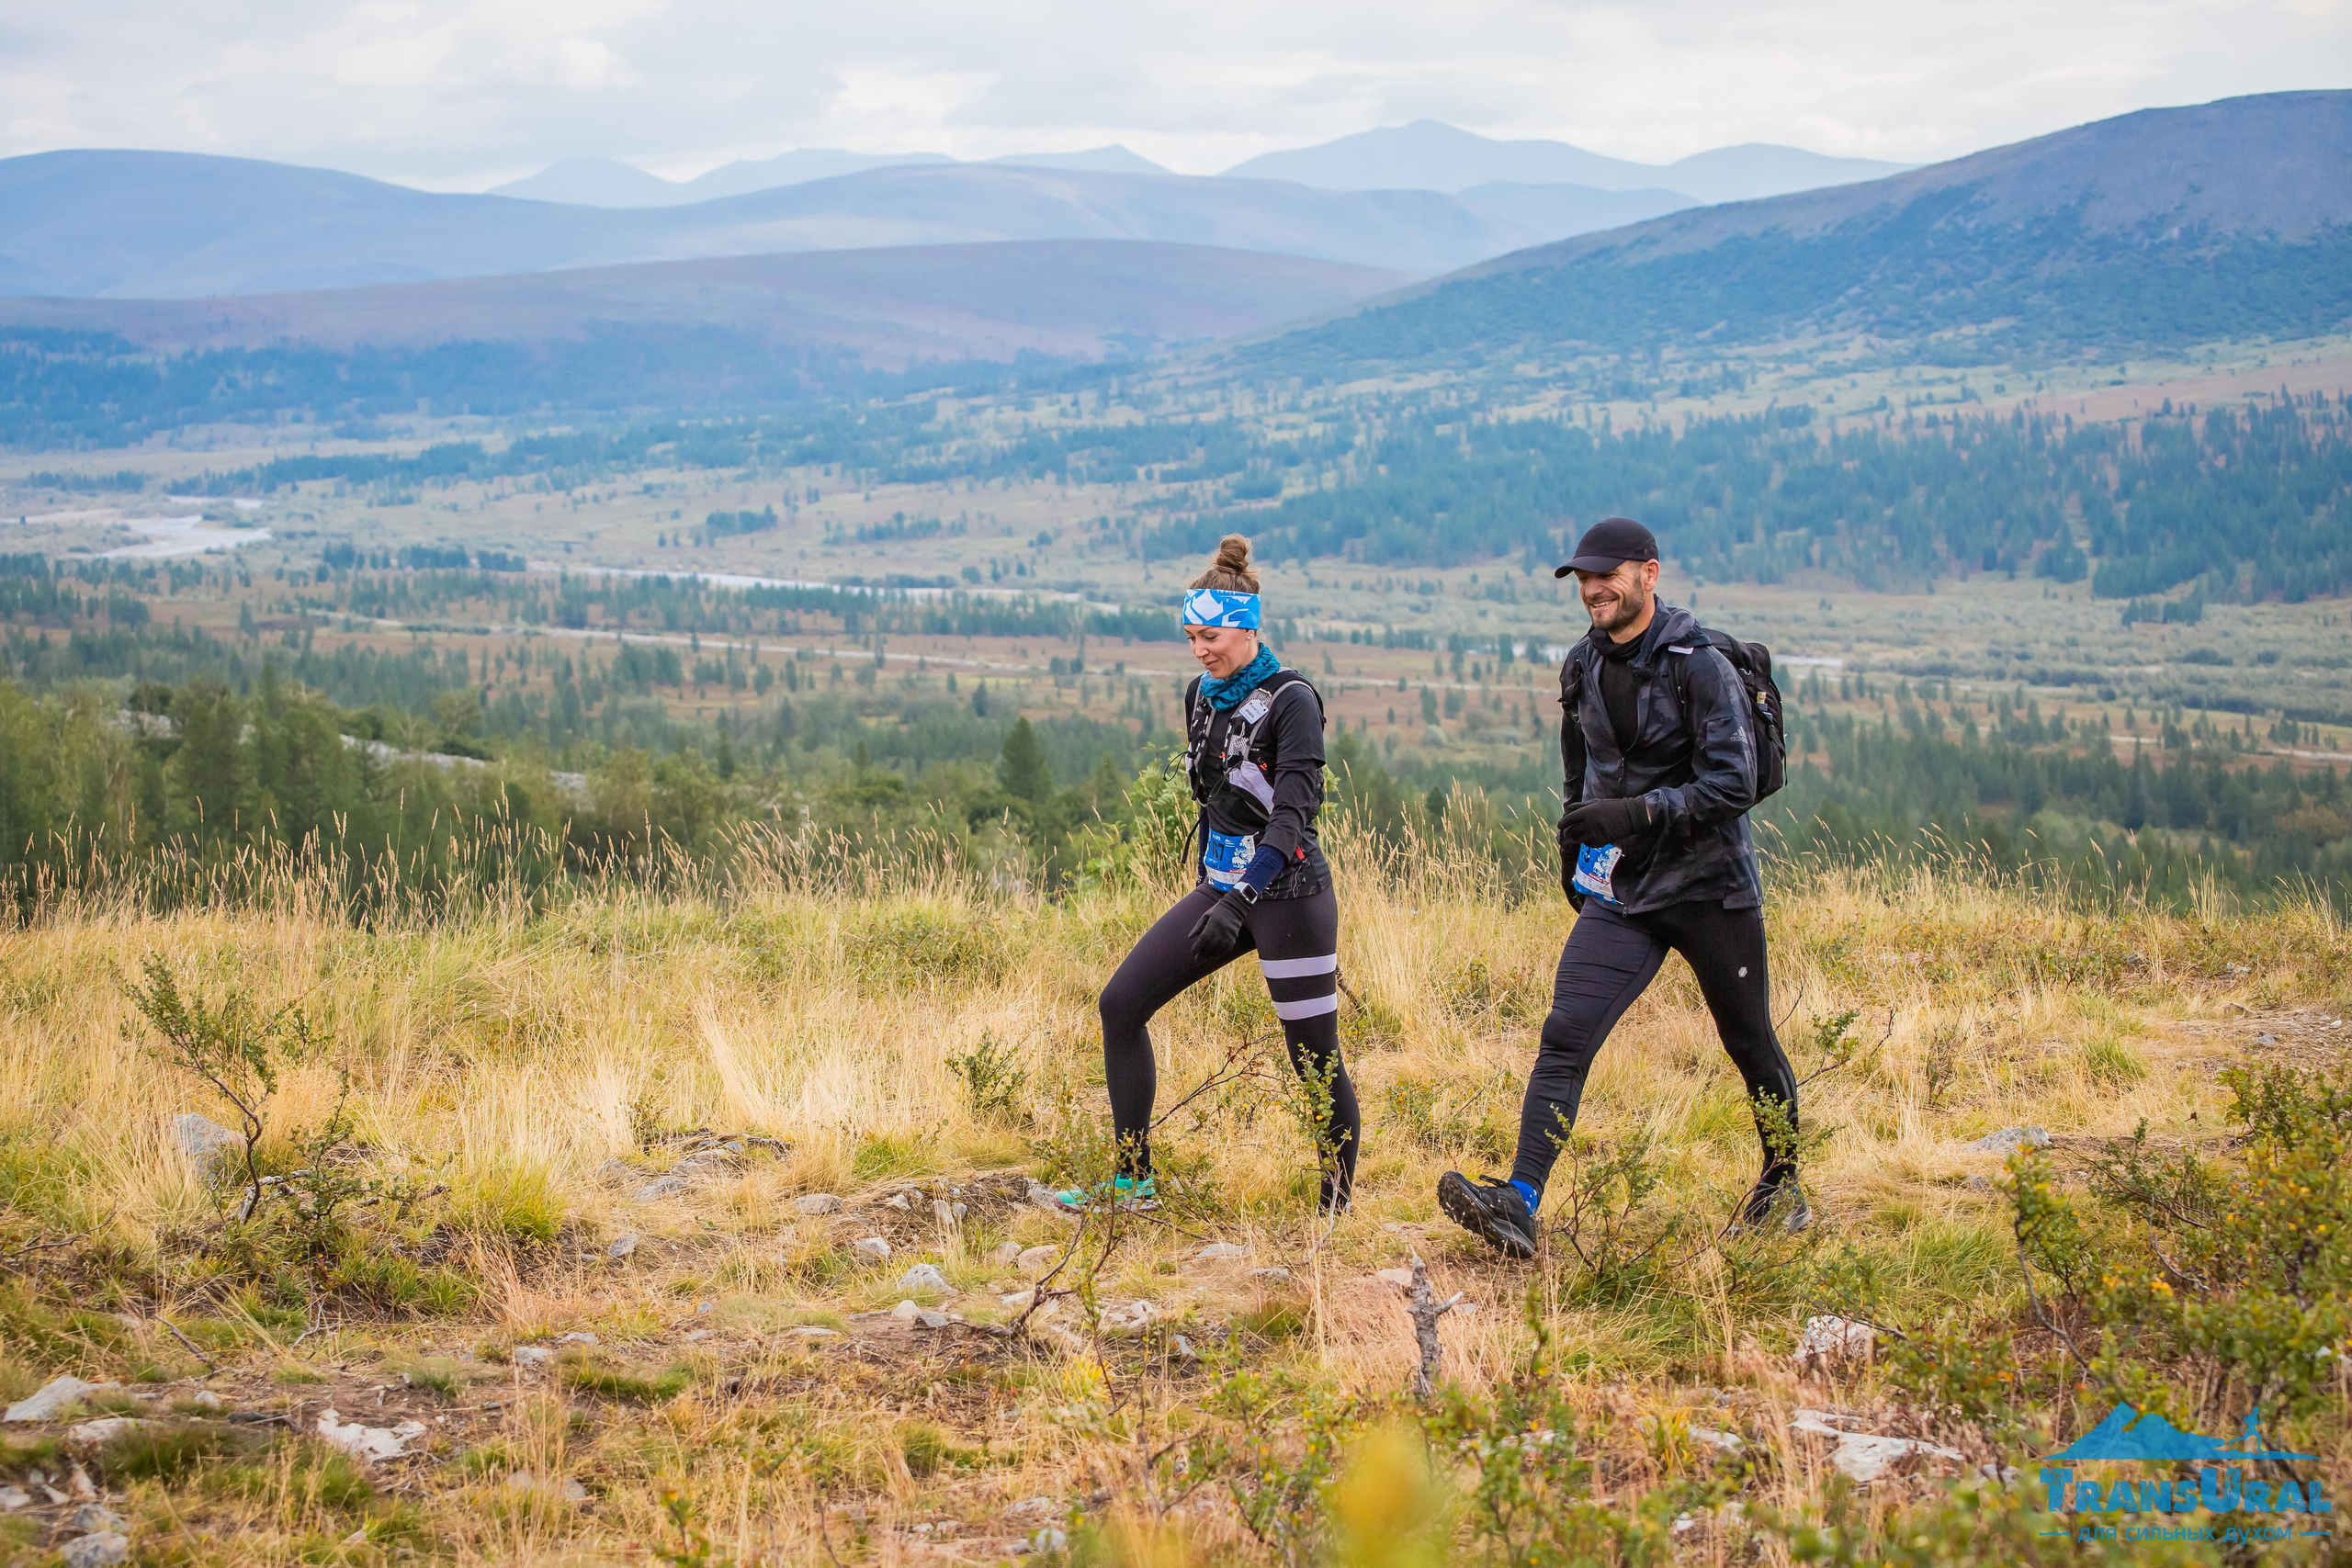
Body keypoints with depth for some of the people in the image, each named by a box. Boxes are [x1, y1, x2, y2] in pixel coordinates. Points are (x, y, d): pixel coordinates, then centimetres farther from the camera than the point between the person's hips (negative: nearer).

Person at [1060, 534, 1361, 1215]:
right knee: (1121, 1005, 1)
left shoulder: (1290, 699, -14)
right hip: (1221, 887, 8)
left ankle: (1338, 1209, 11)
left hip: (1288, 896, -8)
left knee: (1315, 1060, -3)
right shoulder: (1201, 694, 9)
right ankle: (1134, 1183, 7)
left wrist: (1241, 899, -33)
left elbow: (1294, 809, -24)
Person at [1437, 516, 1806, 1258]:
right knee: (1565, 1036, -12)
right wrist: (1573, 846, 26)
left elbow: (1734, 785, -21)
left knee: (1751, 1046, 12)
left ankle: (1782, 1185, 36)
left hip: (1710, 888, -4)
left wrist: (1639, 812, -30)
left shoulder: (1700, 668, -15)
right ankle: (1519, 1204, -19)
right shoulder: (1583, 667, 6)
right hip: (1620, 891, 4)